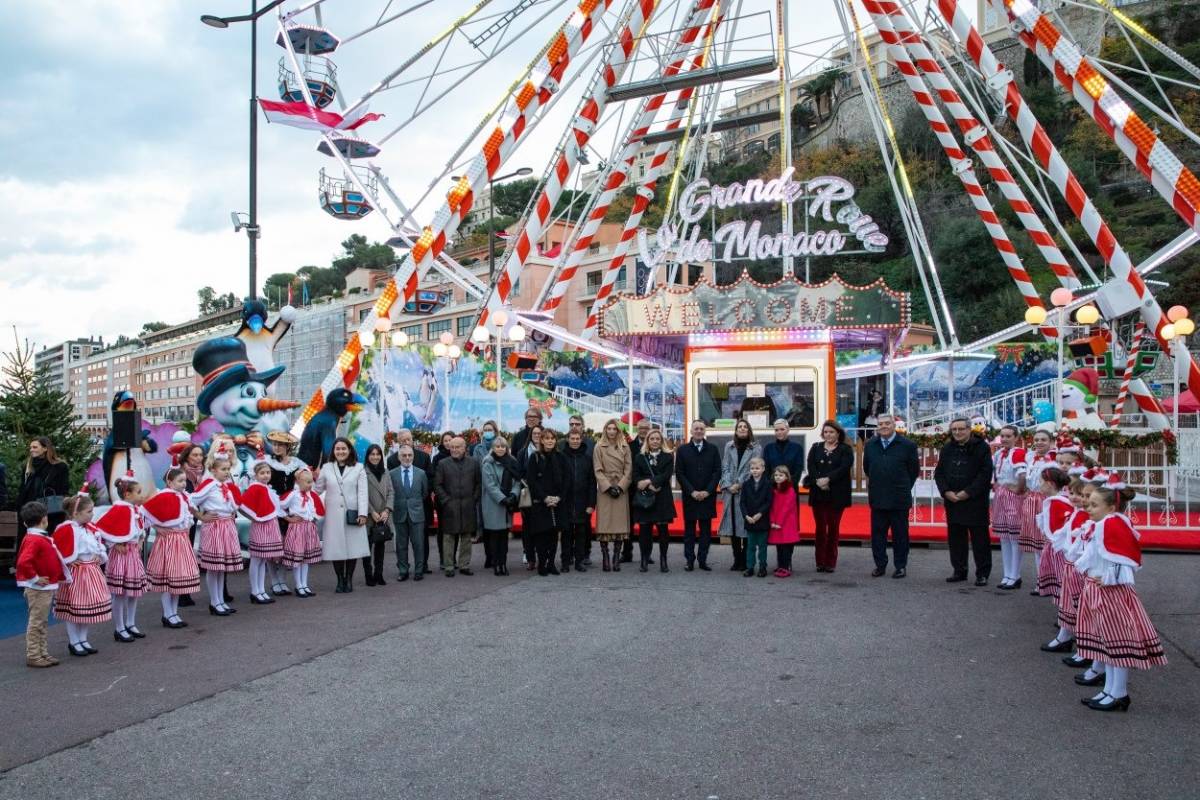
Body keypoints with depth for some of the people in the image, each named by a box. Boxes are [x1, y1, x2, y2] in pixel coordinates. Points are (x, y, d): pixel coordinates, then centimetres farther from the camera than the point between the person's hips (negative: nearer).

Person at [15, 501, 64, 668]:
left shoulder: (40, 538, 12)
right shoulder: (34, 540, -19)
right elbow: (23, 562, -32)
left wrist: (60, 576, 17)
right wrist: (35, 578, -22)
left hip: (47, 588, 10)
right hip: (38, 589, -10)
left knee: (42, 623, 16)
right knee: (36, 623, -2)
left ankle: (42, 653, 23)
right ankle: (33, 656, 5)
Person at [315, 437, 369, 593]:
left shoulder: (358, 468, 5)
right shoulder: (326, 468, 10)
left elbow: (362, 492, -1)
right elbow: (318, 489, 11)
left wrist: (362, 513, -8)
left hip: (352, 514, -1)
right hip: (333, 514, 1)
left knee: (352, 546, 1)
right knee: (336, 548, -1)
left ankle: (349, 580, 13)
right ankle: (340, 581, 9)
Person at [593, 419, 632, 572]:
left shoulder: (625, 447, 9)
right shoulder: (599, 447, 3)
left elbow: (628, 469, 4)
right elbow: (598, 470, -1)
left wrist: (620, 486, -7)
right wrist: (608, 487, -10)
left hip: (621, 489, 2)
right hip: (604, 489, -2)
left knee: (620, 524, -2)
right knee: (604, 525, -5)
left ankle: (616, 559, 3)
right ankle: (605, 560, -1)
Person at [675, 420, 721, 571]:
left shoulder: (712, 450, 7)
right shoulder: (682, 450, 4)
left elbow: (717, 472, 2)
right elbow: (679, 473, 0)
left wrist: (707, 491, -9)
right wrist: (692, 491, -9)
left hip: (707, 496, 1)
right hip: (689, 496, -1)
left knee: (706, 529, 3)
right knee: (689, 529, 3)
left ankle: (703, 560, 9)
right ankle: (689, 560, 8)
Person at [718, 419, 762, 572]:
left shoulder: (756, 448, 3)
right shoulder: (729, 446, 14)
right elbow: (725, 468, 8)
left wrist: (739, 484, -11)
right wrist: (729, 485, -6)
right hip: (731, 492, 3)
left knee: (746, 525, -5)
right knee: (732, 525, 4)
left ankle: (745, 560, 3)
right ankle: (737, 559, 12)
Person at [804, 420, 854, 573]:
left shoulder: (845, 450, 4)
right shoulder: (816, 448, 13)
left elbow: (844, 468, -10)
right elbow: (811, 466, -1)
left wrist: (828, 479, -21)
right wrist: (818, 481, -17)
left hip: (836, 495, -2)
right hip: (818, 493, 2)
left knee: (833, 527, 3)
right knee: (820, 527, 3)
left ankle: (831, 562, 10)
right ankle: (820, 562, 9)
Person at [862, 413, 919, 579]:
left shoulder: (907, 445, -3)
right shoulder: (870, 445, 8)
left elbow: (914, 471, 5)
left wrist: (903, 488, 9)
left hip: (899, 499, -3)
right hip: (877, 498, 3)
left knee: (900, 534, 5)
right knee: (877, 534, 7)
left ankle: (901, 566, 15)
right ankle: (880, 565, 16)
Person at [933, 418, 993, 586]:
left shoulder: (981, 447, -6)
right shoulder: (947, 449, 10)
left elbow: (985, 474, -12)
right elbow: (939, 473, 12)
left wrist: (968, 492, -16)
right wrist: (946, 492, -4)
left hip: (976, 501, -5)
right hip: (952, 501, 5)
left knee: (979, 538, 0)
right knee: (955, 537, 9)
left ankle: (983, 573, 7)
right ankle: (959, 570, 19)